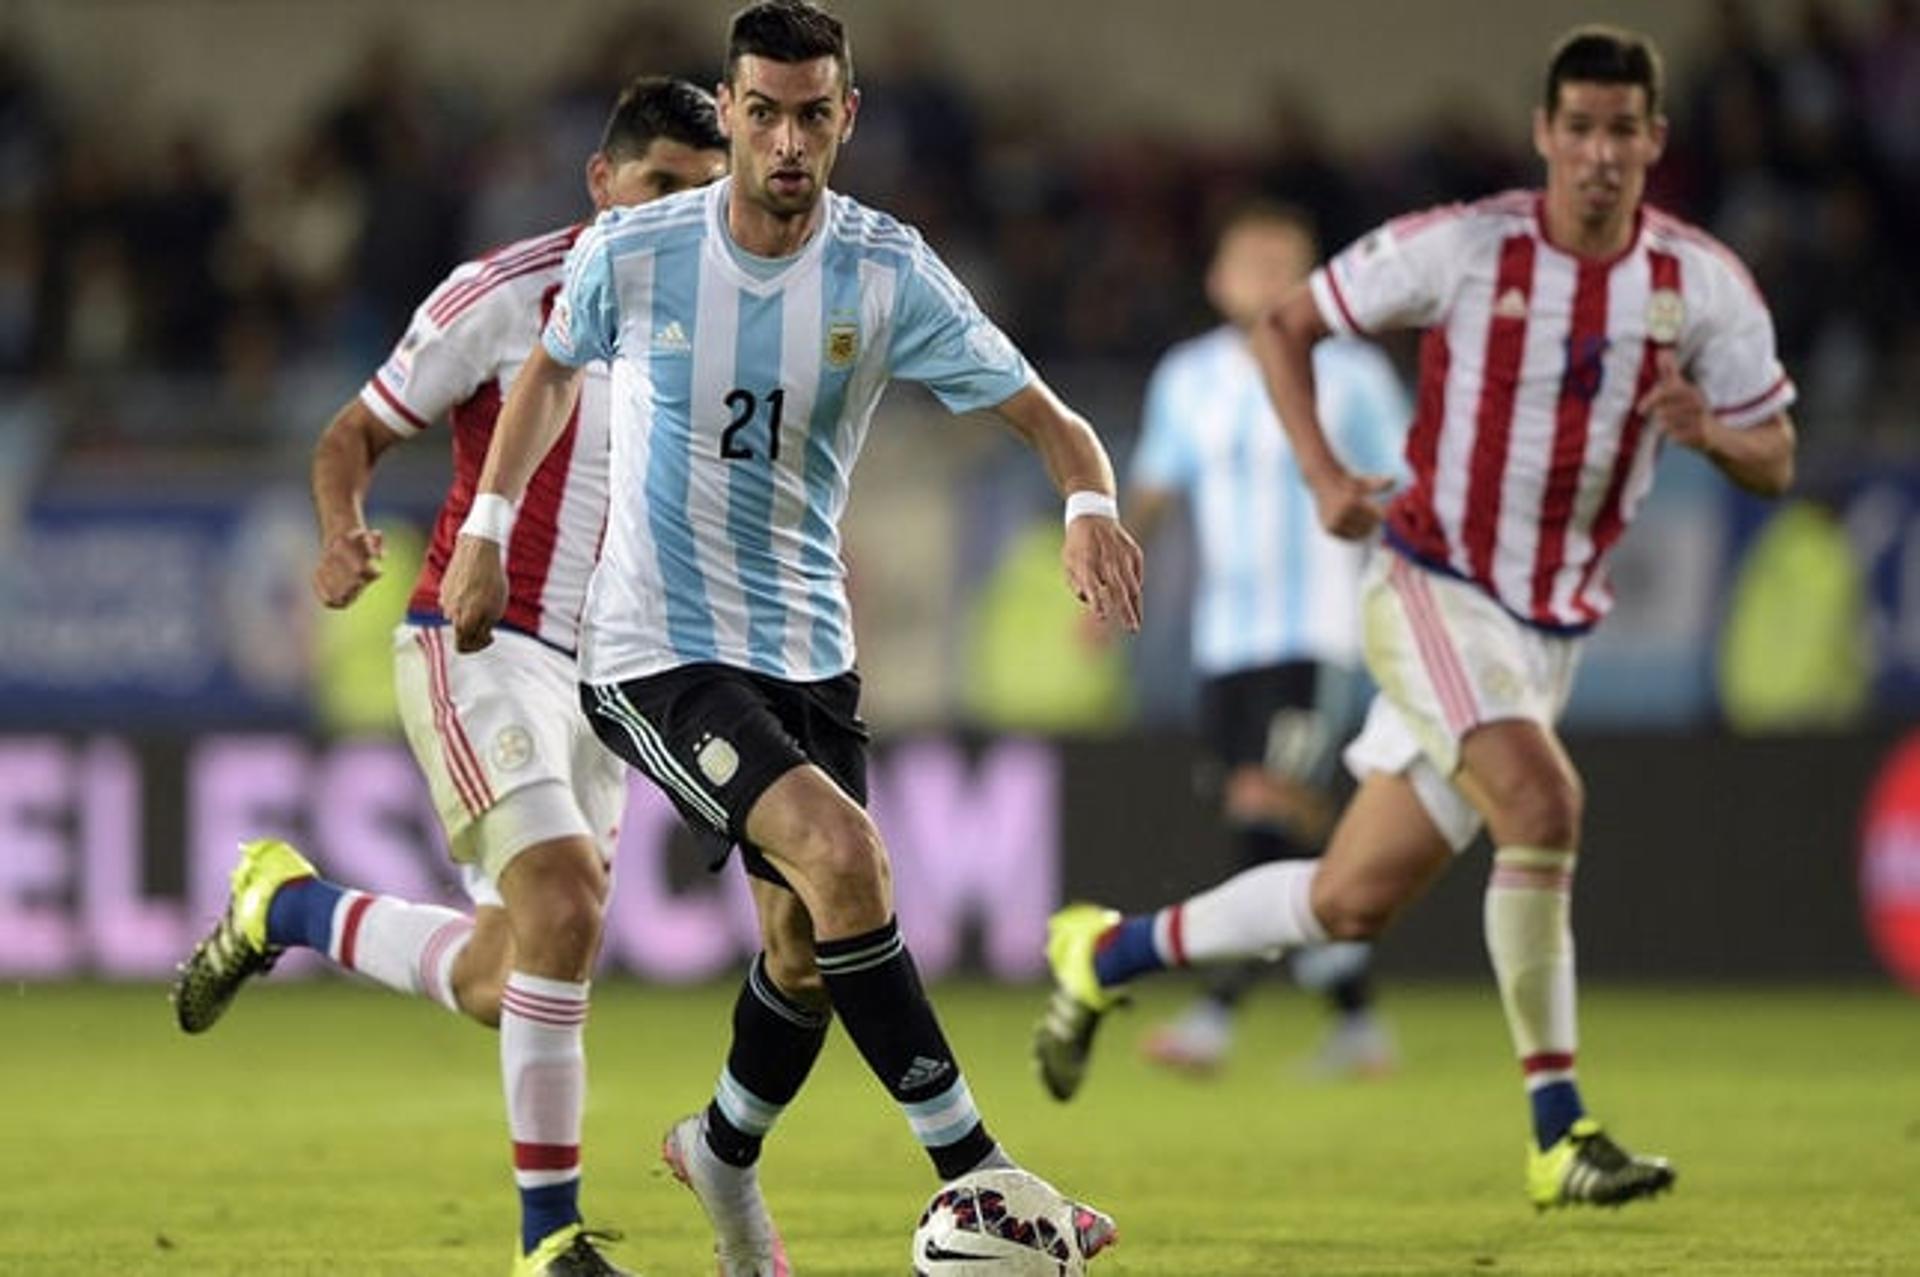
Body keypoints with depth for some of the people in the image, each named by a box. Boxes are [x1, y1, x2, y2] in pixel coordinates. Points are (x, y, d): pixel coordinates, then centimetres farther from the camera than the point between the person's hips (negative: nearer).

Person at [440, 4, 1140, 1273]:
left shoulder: (889, 275, -9)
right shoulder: (631, 253, -11)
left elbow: (1048, 419, -10)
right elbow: (553, 369, 12)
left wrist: (1090, 506, -30)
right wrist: (488, 527, 10)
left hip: (807, 647, 4)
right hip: (656, 650, -4)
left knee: (812, 948, 12)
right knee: (846, 858, -25)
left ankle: (725, 1156, 44)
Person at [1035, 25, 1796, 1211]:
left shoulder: (1706, 285, -3)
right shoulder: (1462, 248, -10)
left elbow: (1775, 460, 4)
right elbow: (1286, 324, 2)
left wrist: (1707, 432, -19)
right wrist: (1324, 473, -12)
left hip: (1551, 628, 4)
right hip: (1432, 590, -4)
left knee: (1351, 904, 6)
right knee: (1542, 801, -30)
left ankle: (1108, 953, 30)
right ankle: (1560, 1135, -22)